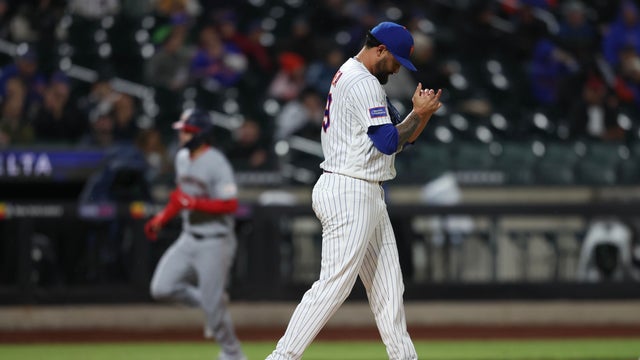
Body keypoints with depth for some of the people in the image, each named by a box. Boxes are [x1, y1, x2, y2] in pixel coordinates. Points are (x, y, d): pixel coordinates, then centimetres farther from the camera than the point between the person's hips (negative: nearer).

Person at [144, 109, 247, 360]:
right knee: (162, 288, -5)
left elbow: (230, 205, -22)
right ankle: (213, 303, 16)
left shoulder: (216, 164, -18)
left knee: (213, 306, -5)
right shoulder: (182, 158, 8)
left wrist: (193, 203, -27)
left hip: (215, 242, -8)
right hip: (189, 239, 8)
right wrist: (162, 218, 14)